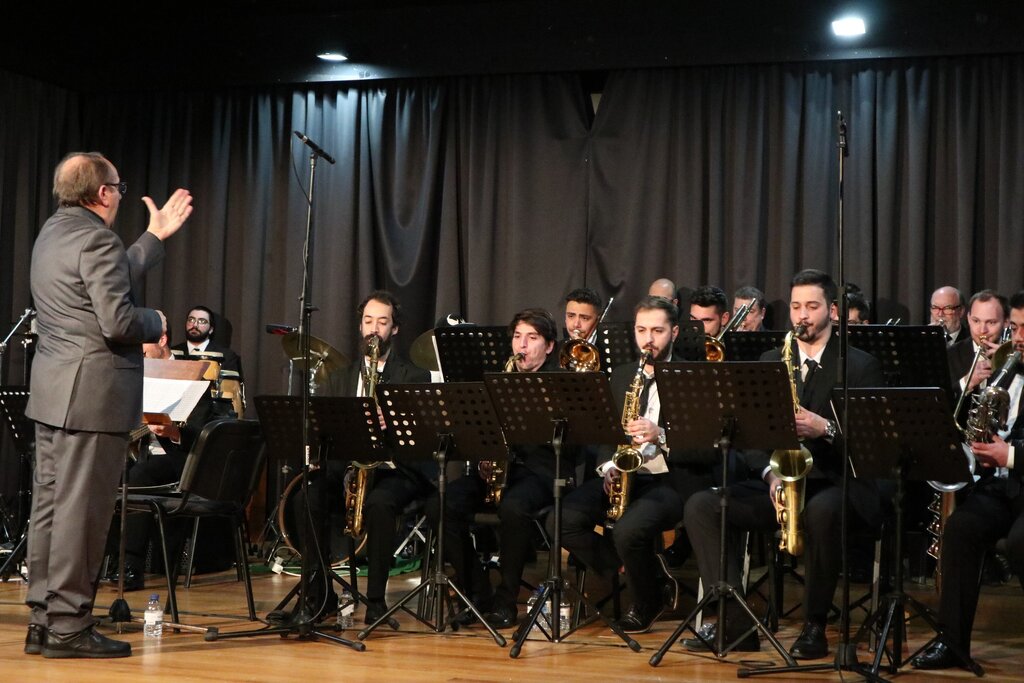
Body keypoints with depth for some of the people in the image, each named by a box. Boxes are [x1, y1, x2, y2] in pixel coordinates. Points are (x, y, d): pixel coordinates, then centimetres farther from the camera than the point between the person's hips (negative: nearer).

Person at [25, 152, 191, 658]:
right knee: (81, 512, -5)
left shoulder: (53, 233, 15)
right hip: (92, 394, -10)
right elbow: (119, 322, -22)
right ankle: (68, 627, -1)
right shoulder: (96, 238, -15)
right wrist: (157, 323, -3)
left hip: (52, 391, 10)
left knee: (50, 505, 11)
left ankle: (42, 622, 16)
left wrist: (156, 236, 29)